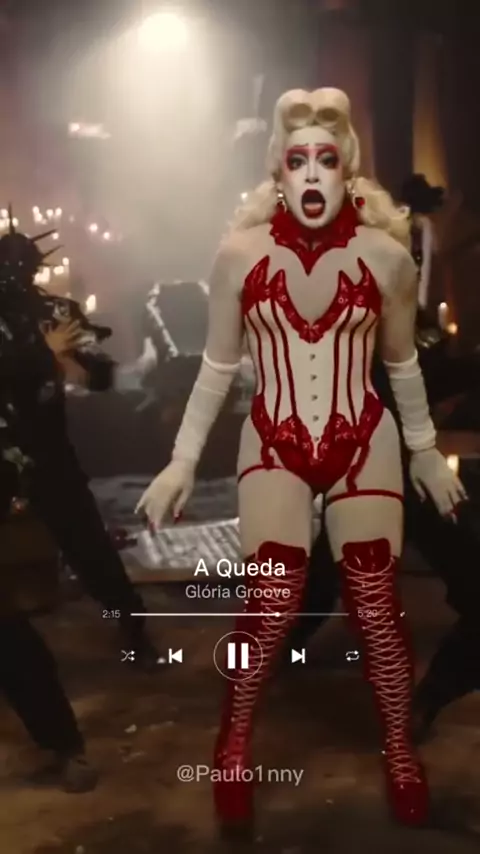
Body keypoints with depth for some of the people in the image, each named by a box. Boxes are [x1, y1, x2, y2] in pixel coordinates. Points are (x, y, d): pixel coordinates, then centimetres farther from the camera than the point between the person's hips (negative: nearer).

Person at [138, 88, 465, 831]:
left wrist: (427, 452, 15)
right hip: (274, 447, 0)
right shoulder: (241, 253, -8)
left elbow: (403, 364, 7)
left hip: (365, 444, 1)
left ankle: (401, 754, 20)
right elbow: (217, 365, 2)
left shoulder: (386, 254, -7)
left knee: (376, 608, -4)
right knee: (272, 603, -13)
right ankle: (234, 746, 13)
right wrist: (183, 461, 4)